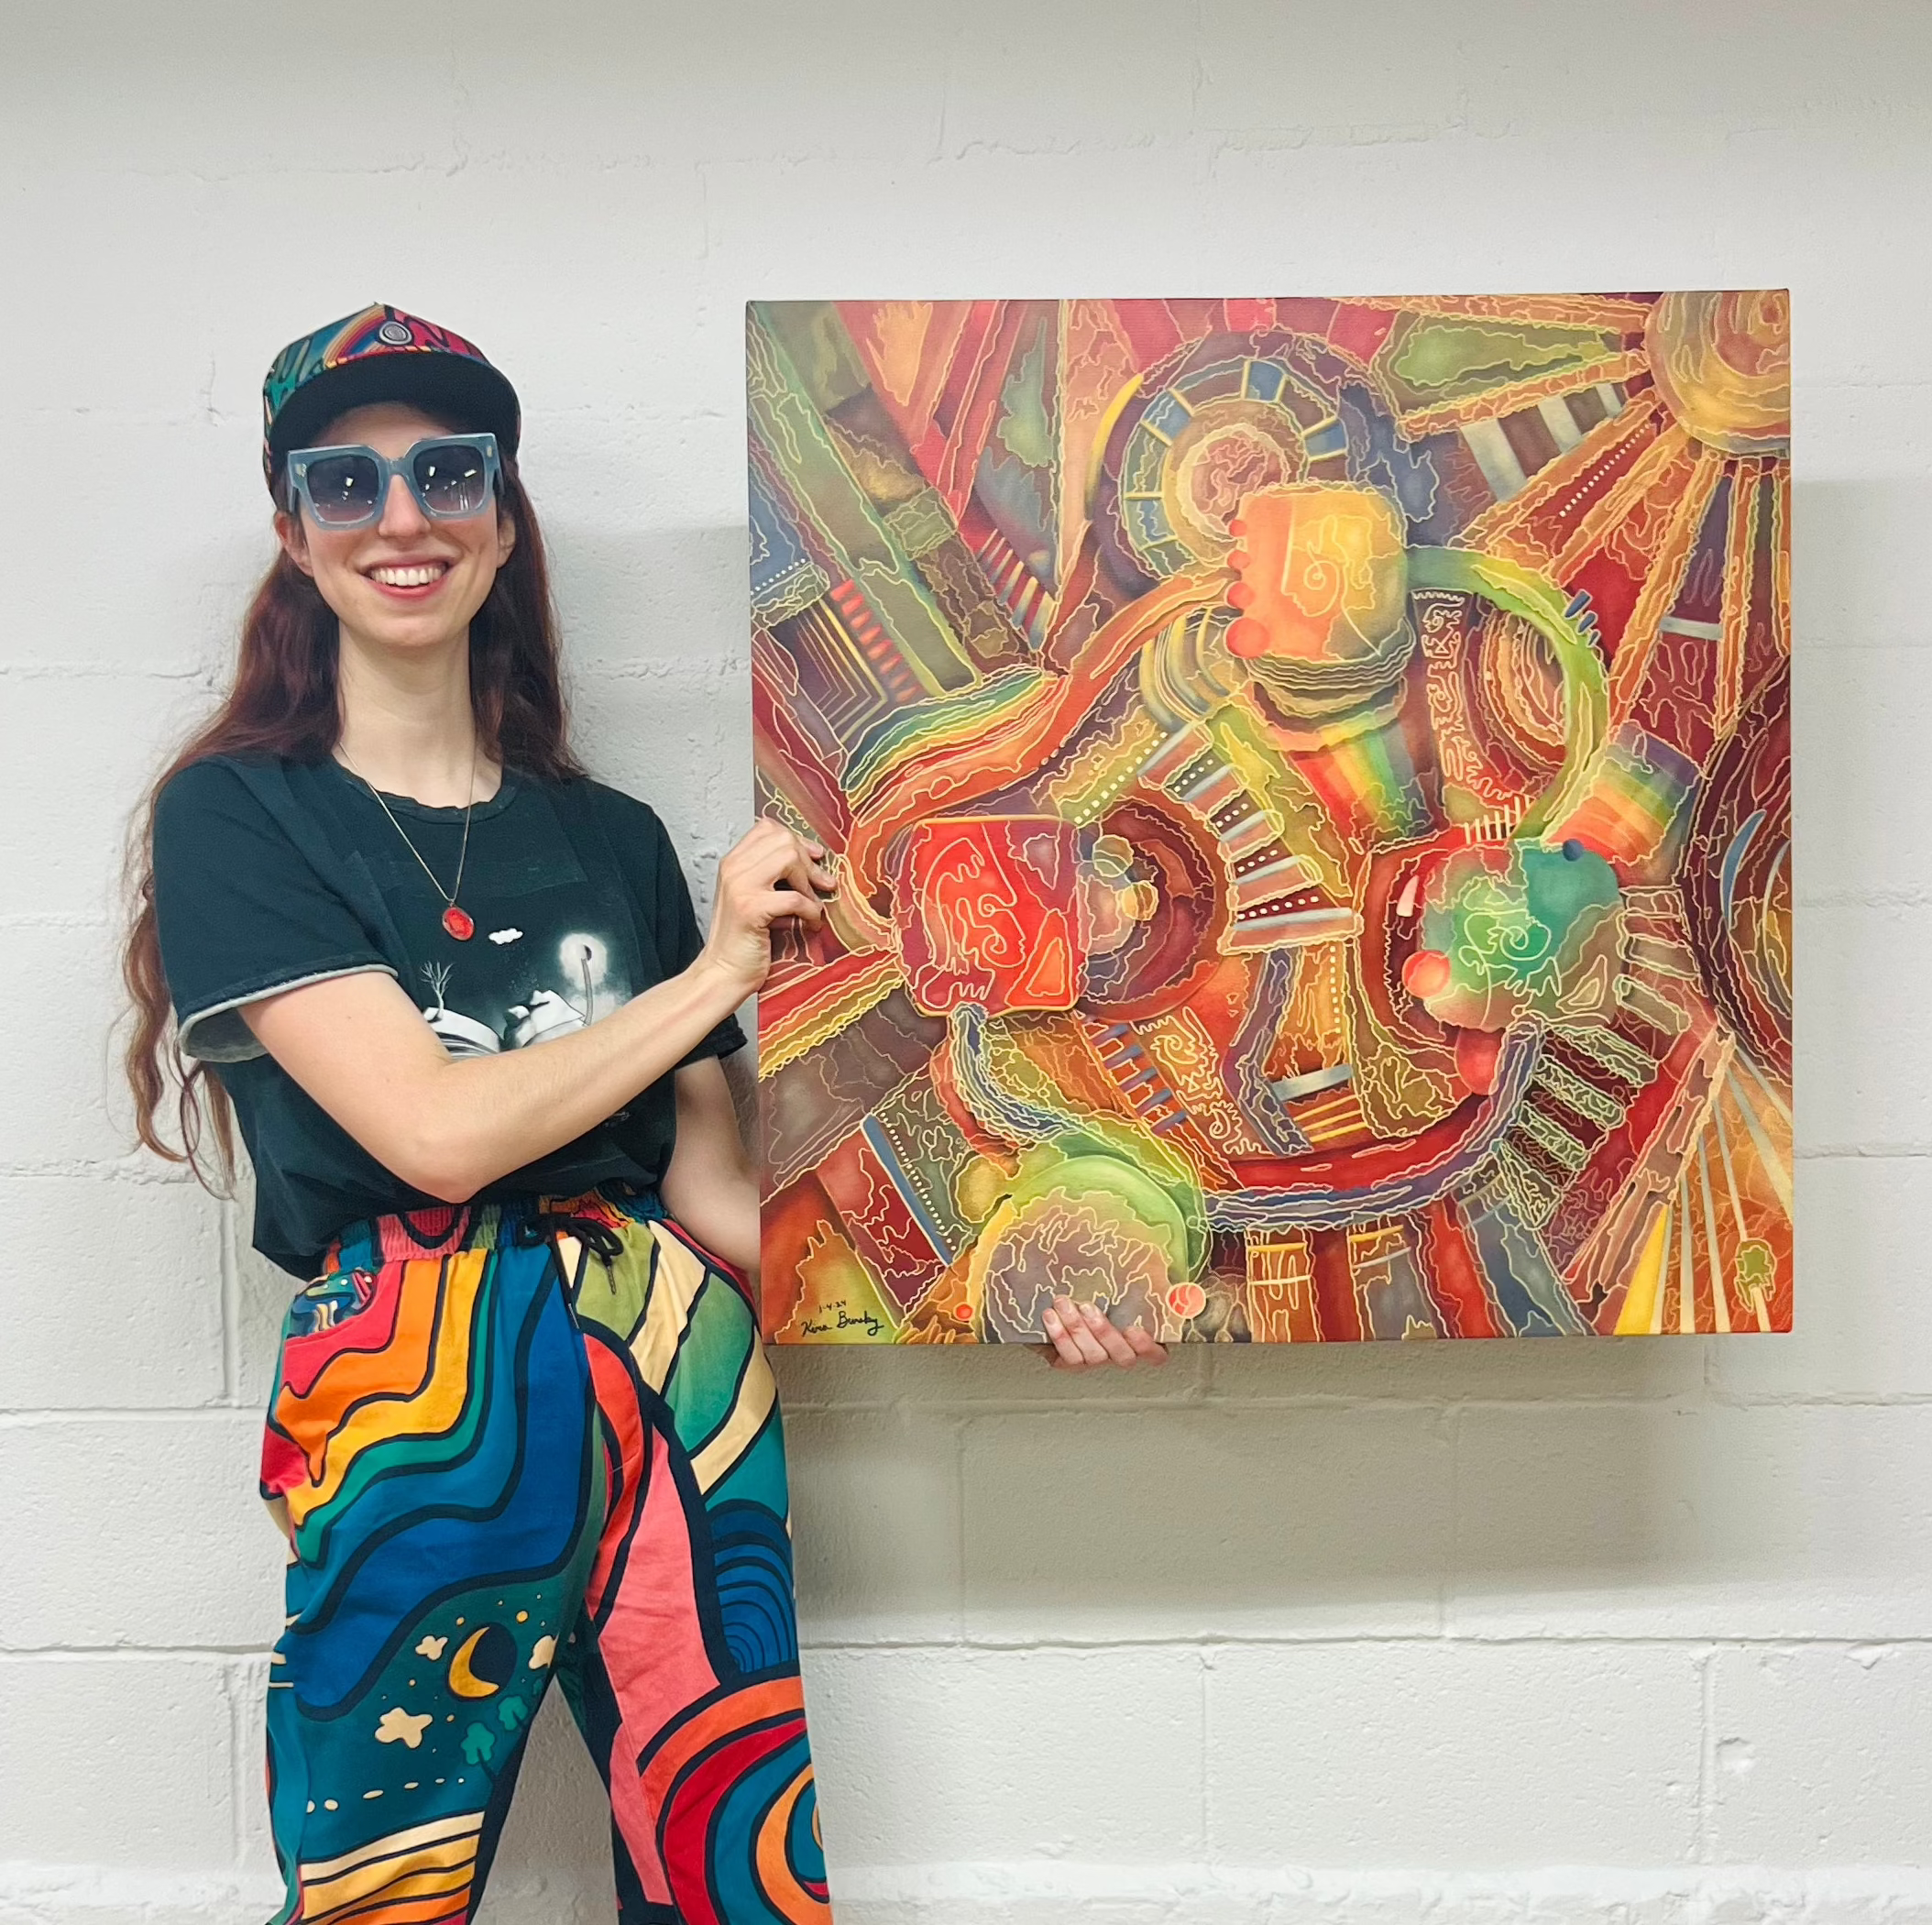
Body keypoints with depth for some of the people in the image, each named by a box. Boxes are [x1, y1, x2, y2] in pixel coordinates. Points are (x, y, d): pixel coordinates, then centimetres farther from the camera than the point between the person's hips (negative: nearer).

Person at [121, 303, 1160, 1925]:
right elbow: (434, 1128, -11)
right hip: (418, 1414, -3)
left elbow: (709, 1187, 7)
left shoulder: (614, 838, 12)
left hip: (680, 1381, 4)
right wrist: (722, 968, -4)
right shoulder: (237, 815, 1)